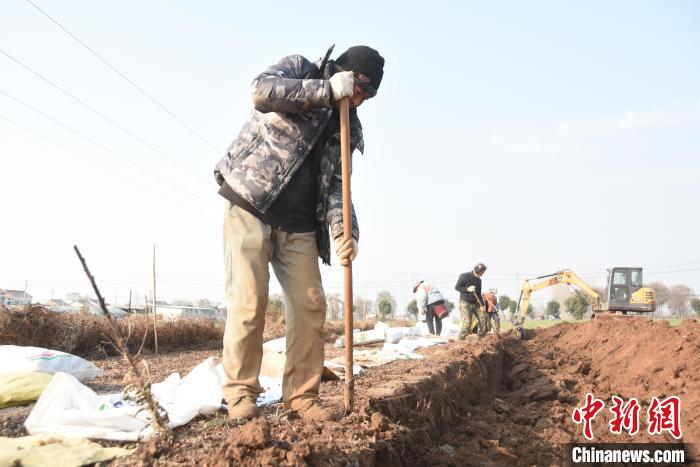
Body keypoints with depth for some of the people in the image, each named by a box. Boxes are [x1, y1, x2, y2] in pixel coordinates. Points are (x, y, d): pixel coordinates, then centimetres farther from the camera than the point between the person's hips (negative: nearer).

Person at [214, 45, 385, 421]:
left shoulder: (347, 129, 11)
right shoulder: (297, 69, -1)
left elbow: (336, 184, 4)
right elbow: (262, 91, -23)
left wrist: (343, 232, -13)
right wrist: (327, 90, -21)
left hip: (298, 225, 5)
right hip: (249, 208, -5)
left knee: (310, 305, 0)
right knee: (249, 302, -9)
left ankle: (301, 394, 12)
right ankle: (240, 391, 6)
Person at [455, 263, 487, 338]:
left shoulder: (479, 280, 10)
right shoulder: (464, 276, -9)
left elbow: (479, 294, 16)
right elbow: (456, 287, -8)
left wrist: (482, 305, 5)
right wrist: (467, 289, -22)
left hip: (475, 304, 7)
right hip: (465, 303, -7)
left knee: (483, 318, 2)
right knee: (466, 322, -17)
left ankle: (482, 337, 15)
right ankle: (461, 339, -9)